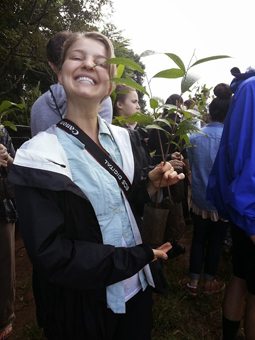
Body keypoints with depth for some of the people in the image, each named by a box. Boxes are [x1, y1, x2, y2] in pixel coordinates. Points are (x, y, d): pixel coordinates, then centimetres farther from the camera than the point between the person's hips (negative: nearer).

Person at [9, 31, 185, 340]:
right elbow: (51, 255, -22)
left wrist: (151, 183, -13)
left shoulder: (123, 140, -2)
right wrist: (140, 256, -18)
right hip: (84, 304, -4)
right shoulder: (39, 155, -19)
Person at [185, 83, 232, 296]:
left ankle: (193, 281, 28)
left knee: (198, 239, 16)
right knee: (216, 242, 16)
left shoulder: (195, 136, -8)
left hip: (199, 199, 2)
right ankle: (209, 282, 34)